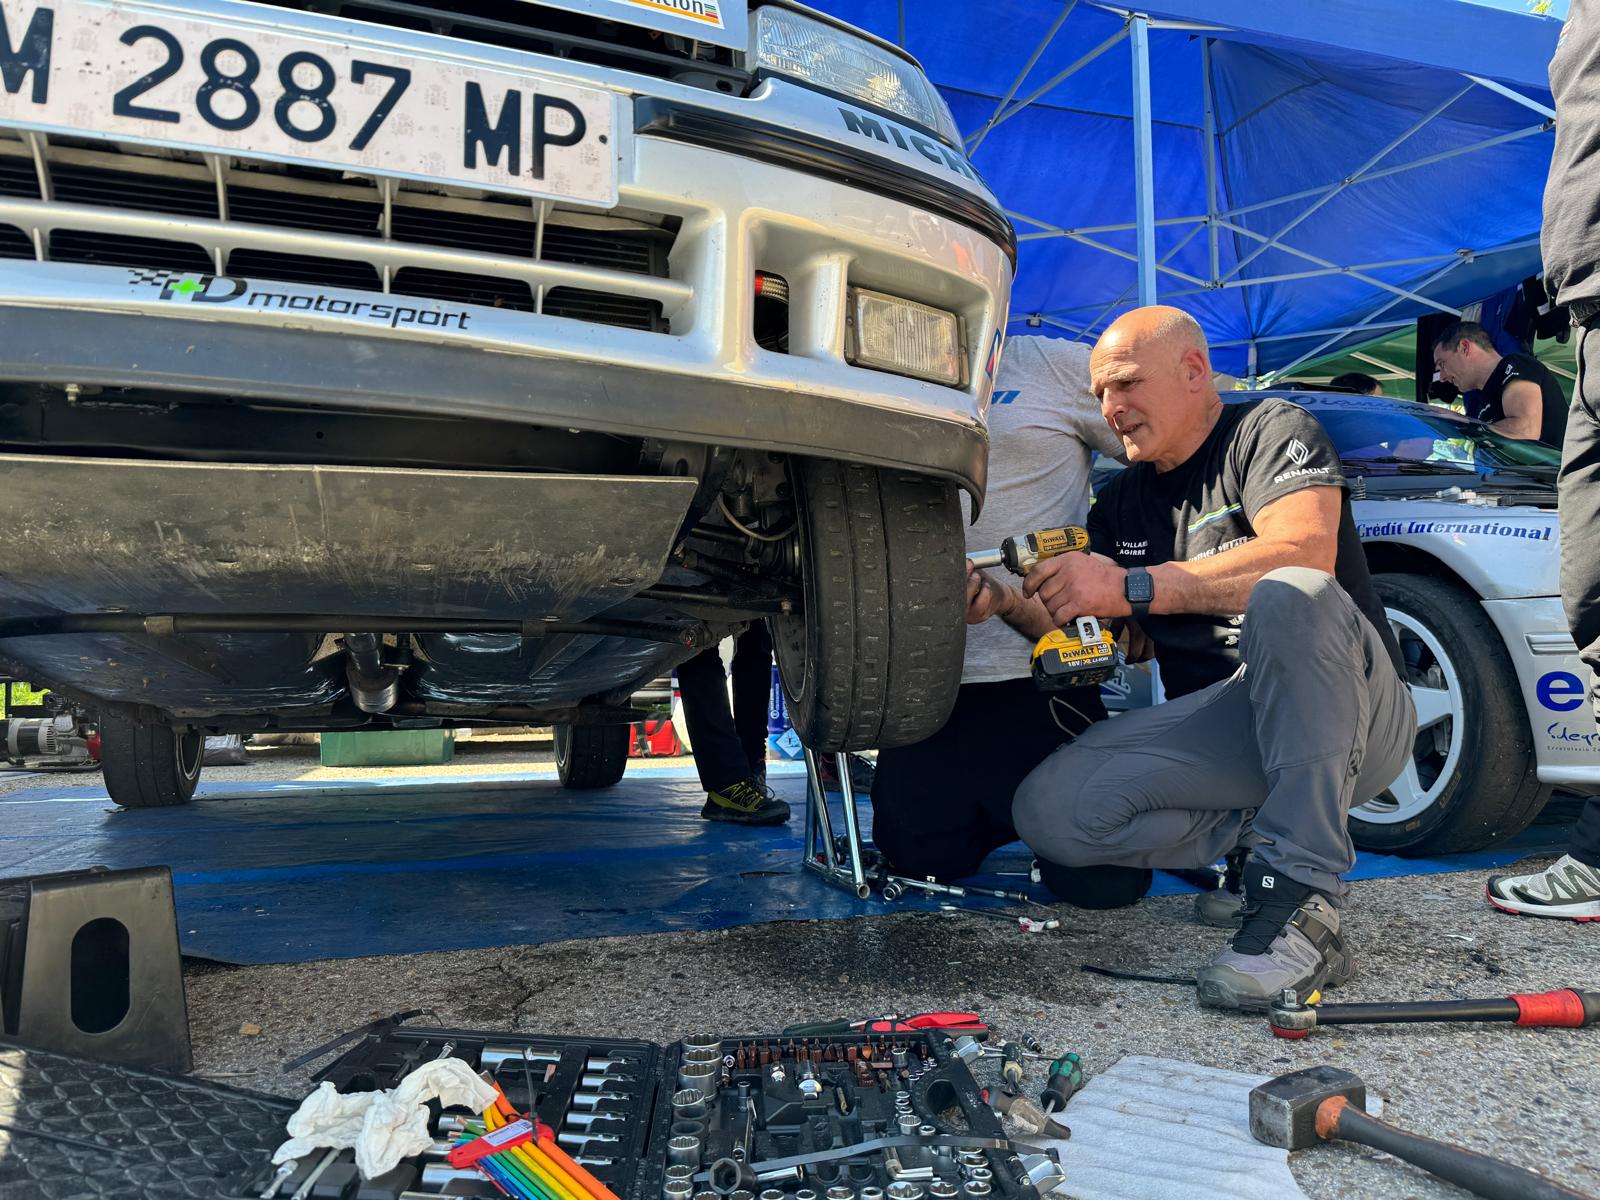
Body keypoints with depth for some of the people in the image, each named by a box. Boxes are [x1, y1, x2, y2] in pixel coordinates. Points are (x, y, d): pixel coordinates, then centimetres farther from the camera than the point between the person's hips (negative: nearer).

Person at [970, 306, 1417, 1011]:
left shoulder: (1271, 430, -2)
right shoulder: (1121, 504, 17)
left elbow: (1304, 551, -23)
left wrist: (1133, 586, -26)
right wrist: (1010, 605, -6)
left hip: (1344, 720, -4)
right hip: (1217, 730, 5)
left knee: (1290, 596, -38)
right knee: (1048, 812, -19)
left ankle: (1303, 901, -32)